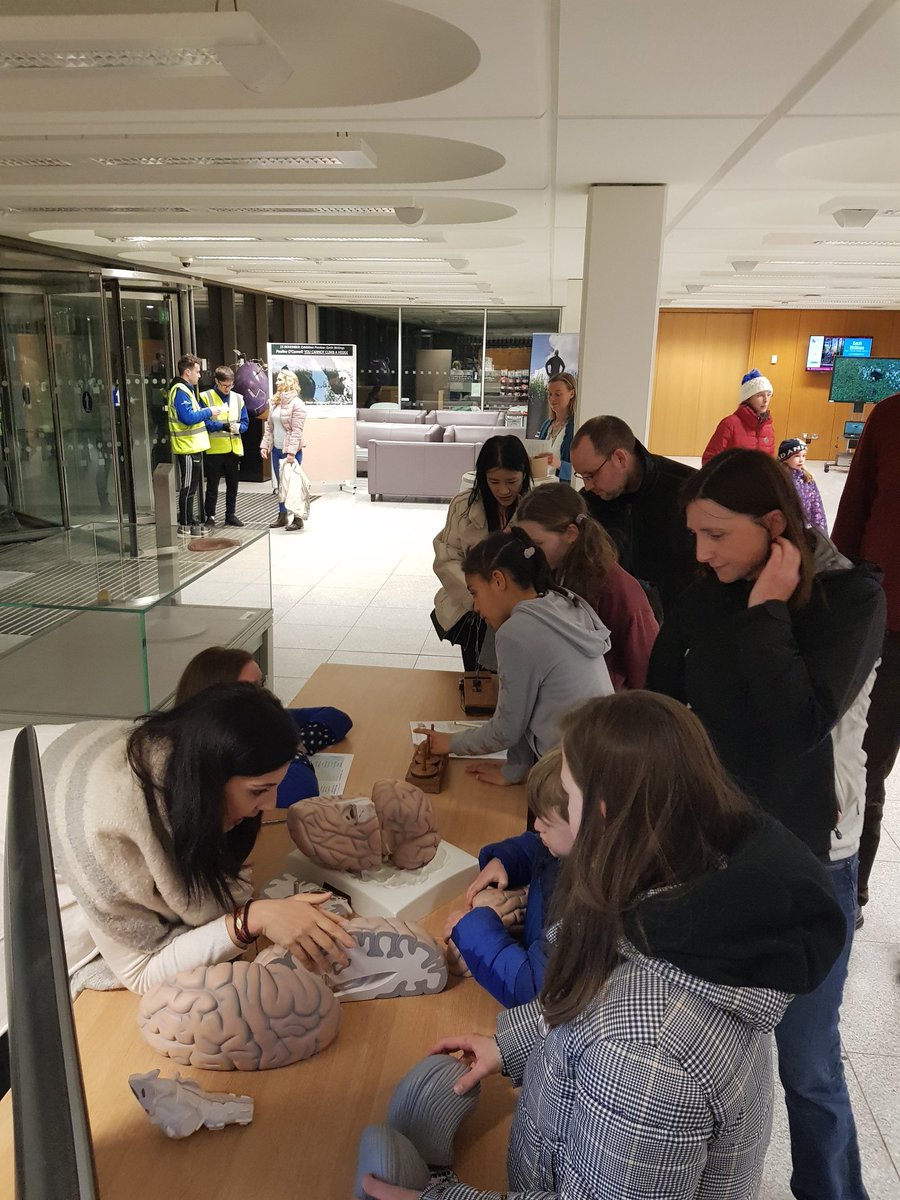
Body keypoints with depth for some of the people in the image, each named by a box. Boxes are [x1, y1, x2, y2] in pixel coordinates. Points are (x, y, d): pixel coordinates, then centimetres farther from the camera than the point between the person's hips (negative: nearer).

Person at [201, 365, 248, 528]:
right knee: (212, 485, 3)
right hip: (214, 449, -4)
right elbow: (204, 422, -11)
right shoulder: (206, 398, -5)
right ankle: (210, 516, 11)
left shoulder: (238, 398, 9)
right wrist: (223, 426, -24)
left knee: (233, 484, 12)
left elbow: (245, 422, 8)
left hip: (234, 448, 4)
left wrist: (238, 427, -14)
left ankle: (231, 514, 24)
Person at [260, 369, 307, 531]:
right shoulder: (274, 402, 10)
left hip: (291, 451, -7)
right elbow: (269, 427, 14)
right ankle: (282, 516, 23)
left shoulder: (297, 404, -13)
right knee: (281, 484, 14)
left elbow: (297, 431, -18)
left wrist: (291, 452, -23)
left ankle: (297, 519, 8)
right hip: (276, 450, 7)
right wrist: (265, 445, 5)